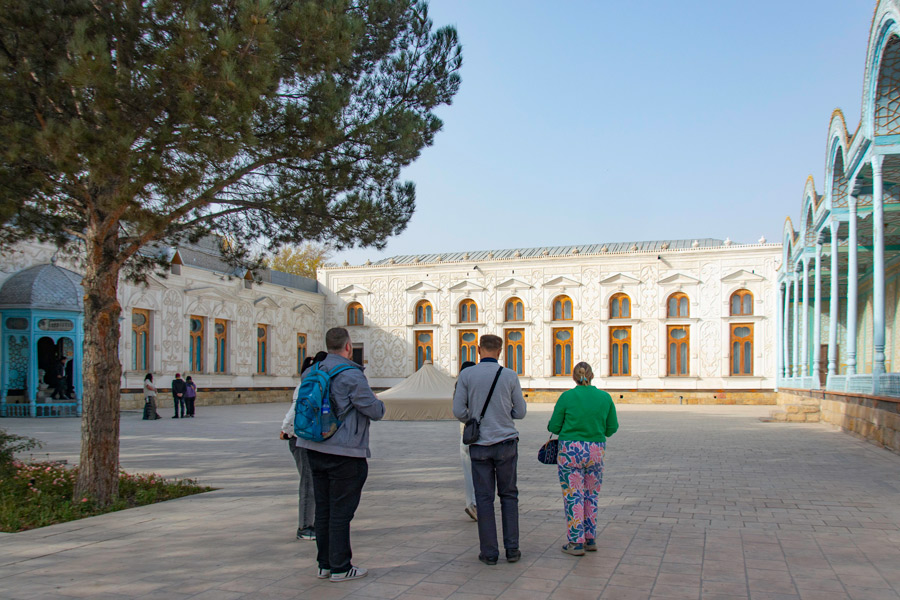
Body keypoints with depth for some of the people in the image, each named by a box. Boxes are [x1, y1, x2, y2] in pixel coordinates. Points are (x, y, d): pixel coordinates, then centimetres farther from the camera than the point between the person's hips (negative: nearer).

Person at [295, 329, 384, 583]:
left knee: (322, 509, 14)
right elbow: (375, 411, -14)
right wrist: (378, 401, 9)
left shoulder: (311, 373, 8)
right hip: (345, 452, -7)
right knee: (341, 511, 1)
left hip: (315, 450, 7)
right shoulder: (351, 375, -16)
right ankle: (340, 568, 8)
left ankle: (324, 564, 23)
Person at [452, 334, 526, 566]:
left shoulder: (466, 375, -4)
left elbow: (459, 411, -5)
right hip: (506, 443, 0)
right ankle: (512, 548, 12)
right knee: (509, 495, 12)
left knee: (484, 499, 6)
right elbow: (520, 412, 3)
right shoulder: (510, 376, -3)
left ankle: (489, 552, 8)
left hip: (479, 445, 0)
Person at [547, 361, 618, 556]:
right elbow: (612, 427, 7)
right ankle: (591, 539, 21)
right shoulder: (605, 397, 0)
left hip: (571, 451, -3)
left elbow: (554, 427, -3)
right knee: (591, 496, 16)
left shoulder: (567, 397, -8)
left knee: (573, 496, 2)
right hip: (596, 451, 3)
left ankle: (576, 542, 3)